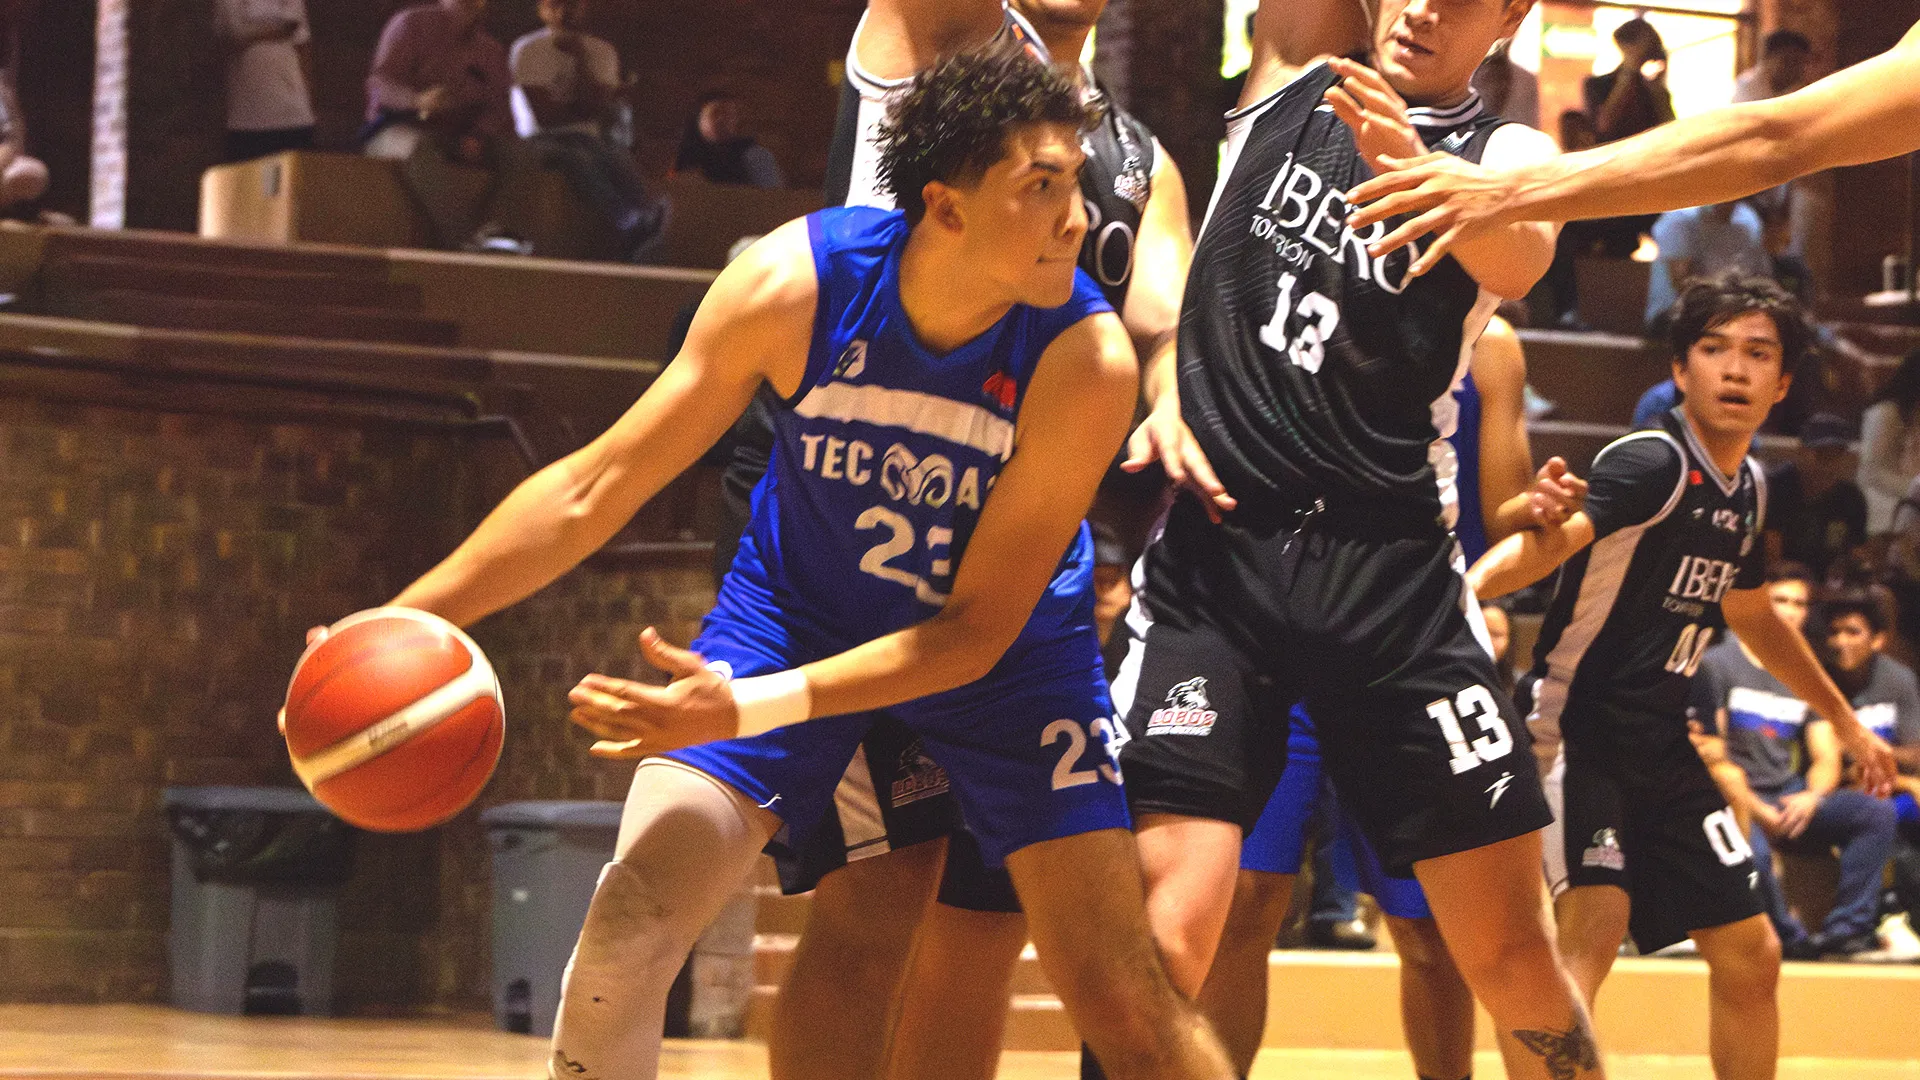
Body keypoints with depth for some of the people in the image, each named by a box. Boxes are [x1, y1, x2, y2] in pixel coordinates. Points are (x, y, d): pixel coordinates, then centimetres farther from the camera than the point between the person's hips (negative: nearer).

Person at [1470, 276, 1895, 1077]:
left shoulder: (1747, 489, 9)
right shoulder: (1651, 463, -16)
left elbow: (1752, 615, 27)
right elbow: (1551, 540, -34)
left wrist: (1845, 721, 36)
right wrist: (1469, 584, -55)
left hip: (1663, 752, 8)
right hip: (1580, 735, -8)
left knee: (1751, 957, 11)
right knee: (1590, 933, -28)